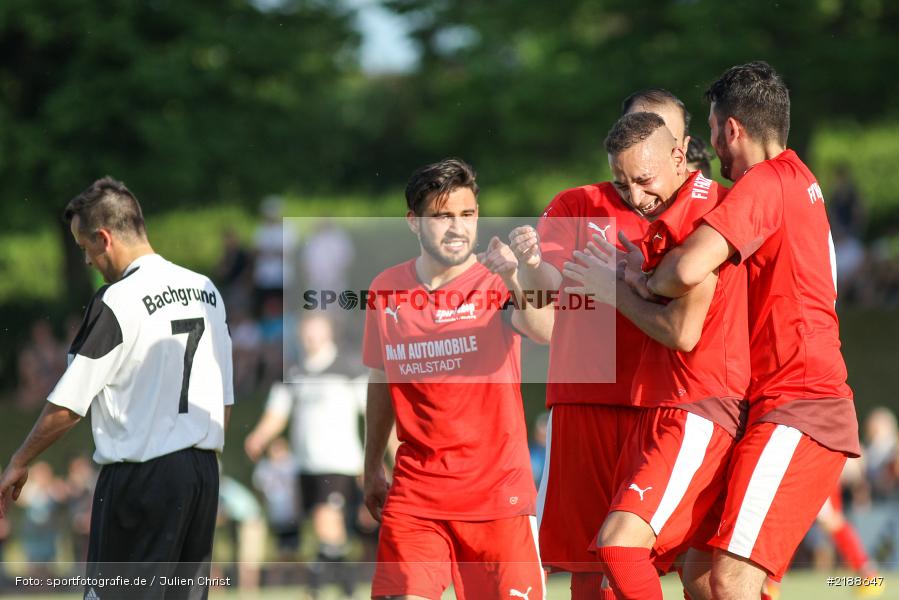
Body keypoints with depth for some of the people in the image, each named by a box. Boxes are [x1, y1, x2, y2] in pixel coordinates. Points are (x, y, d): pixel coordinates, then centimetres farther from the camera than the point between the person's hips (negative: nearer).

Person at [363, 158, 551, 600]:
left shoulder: (497, 283, -5)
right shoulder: (387, 290, 6)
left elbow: (545, 332, -28)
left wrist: (514, 278, -46)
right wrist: (373, 468, 22)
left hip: (498, 492, -2)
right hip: (414, 492, 2)